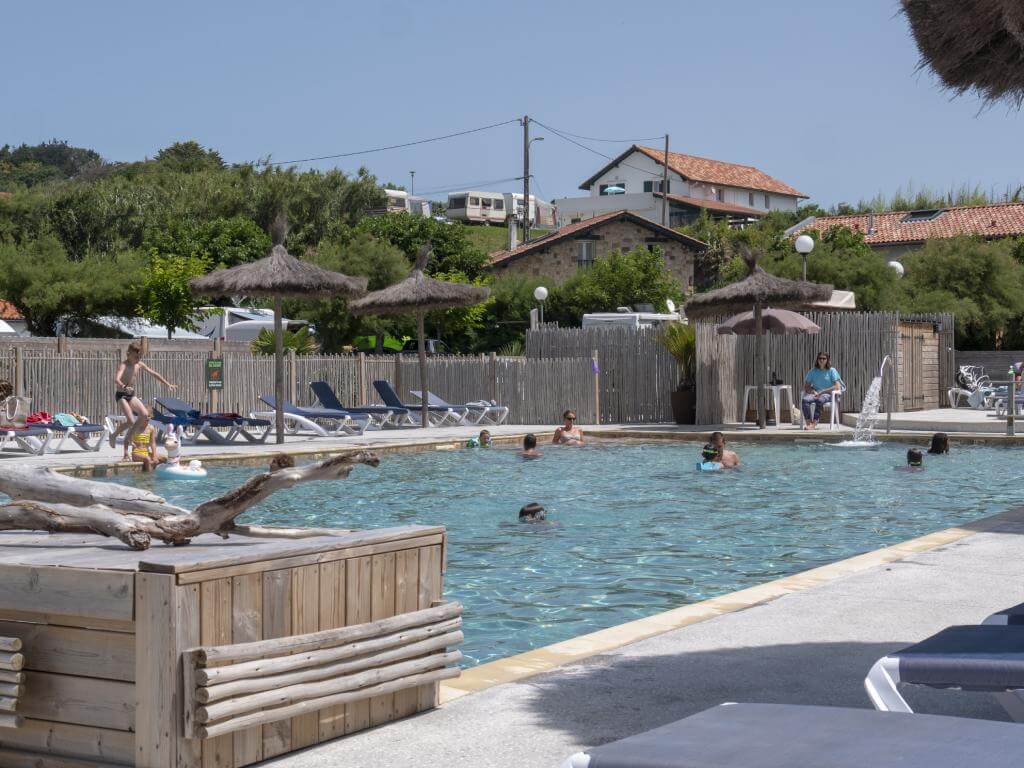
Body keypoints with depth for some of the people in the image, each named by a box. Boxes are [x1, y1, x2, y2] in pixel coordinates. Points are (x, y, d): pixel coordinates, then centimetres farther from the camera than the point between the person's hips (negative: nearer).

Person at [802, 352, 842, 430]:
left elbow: (837, 387, -4)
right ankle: (808, 422, -42)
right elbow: (806, 387, 17)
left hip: (827, 394, -3)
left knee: (819, 400, -39)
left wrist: (822, 392, -9)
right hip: (815, 394, 3)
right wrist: (813, 391, -6)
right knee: (805, 400, -31)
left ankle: (814, 423, -46)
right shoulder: (813, 371, 17)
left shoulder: (832, 371, 7)